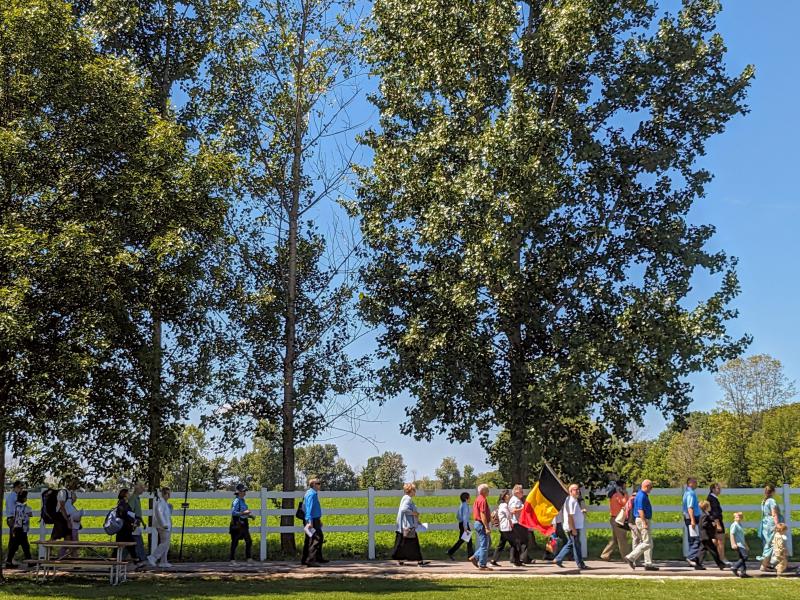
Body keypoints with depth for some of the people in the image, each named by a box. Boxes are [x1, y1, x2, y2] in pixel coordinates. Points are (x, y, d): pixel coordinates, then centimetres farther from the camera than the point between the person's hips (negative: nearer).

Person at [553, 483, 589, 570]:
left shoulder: (574, 500, 15)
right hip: (573, 527, -10)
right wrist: (573, 529, -23)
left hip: (575, 527, 10)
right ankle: (580, 564, 8)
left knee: (570, 544, 15)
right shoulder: (571, 501, -17)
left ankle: (558, 559, 17)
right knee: (576, 545, -1)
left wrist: (581, 511, 9)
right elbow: (570, 516, -22)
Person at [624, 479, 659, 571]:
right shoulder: (642, 496, -16)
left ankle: (648, 563, 11)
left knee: (649, 543, 10)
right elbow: (640, 510, -22)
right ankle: (631, 557, -11)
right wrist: (644, 523, -25)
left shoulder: (643, 495, 17)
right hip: (643, 520, -11)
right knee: (647, 543, -11)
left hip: (644, 520, 11)